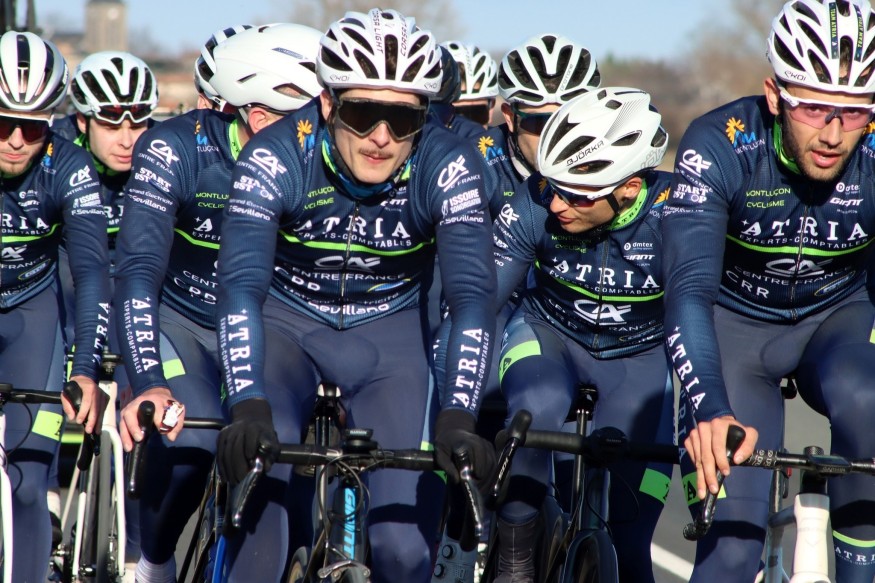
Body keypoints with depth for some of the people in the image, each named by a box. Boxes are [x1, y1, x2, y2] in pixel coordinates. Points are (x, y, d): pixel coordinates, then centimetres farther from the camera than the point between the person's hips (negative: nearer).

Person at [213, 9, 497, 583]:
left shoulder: (449, 167, -24)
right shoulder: (275, 158, -27)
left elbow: (473, 296, -31)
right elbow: (240, 286, -35)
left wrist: (457, 419, -44)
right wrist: (248, 409, -49)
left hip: (390, 330, 1)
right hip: (286, 324, -1)